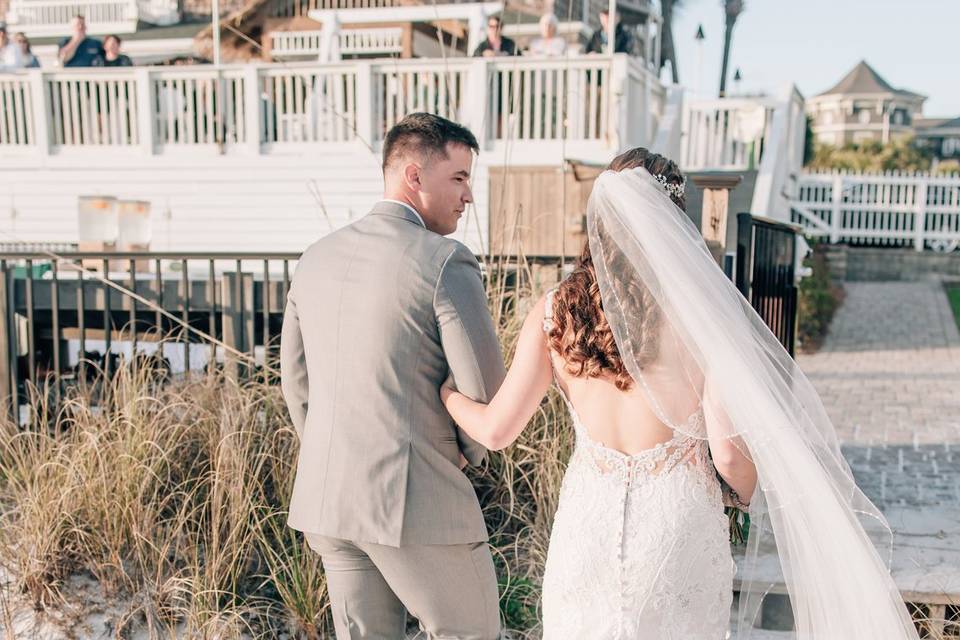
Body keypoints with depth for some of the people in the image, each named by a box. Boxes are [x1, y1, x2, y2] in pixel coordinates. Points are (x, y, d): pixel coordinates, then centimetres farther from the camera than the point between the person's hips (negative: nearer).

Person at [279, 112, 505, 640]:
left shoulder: (317, 257, 8)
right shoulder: (446, 262, -13)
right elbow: (487, 395, -13)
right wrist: (467, 449, 8)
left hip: (325, 498, 7)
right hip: (415, 500, -7)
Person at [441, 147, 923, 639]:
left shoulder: (555, 309, -3)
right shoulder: (701, 308, -11)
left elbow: (496, 429, -3)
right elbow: (728, 451, -13)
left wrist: (439, 389, 16)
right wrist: (762, 507, 8)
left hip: (587, 520, 2)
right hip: (678, 520, -2)